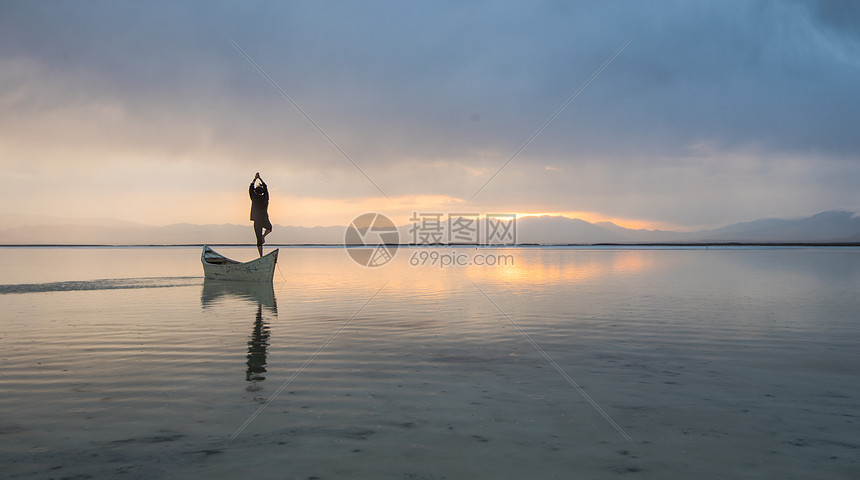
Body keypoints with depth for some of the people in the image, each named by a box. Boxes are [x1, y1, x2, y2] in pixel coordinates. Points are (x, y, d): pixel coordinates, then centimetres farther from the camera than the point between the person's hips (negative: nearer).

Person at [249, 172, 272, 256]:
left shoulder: (254, 198, -7)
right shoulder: (265, 198, -2)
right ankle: (264, 235, 4)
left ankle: (261, 256, -2)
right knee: (269, 228, 35)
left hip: (257, 222, -1)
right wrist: (260, 178, 19)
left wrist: (255, 178, 15)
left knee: (259, 240, 2)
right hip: (265, 221, 1)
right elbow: (265, 187, 12)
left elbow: (251, 188, 7)